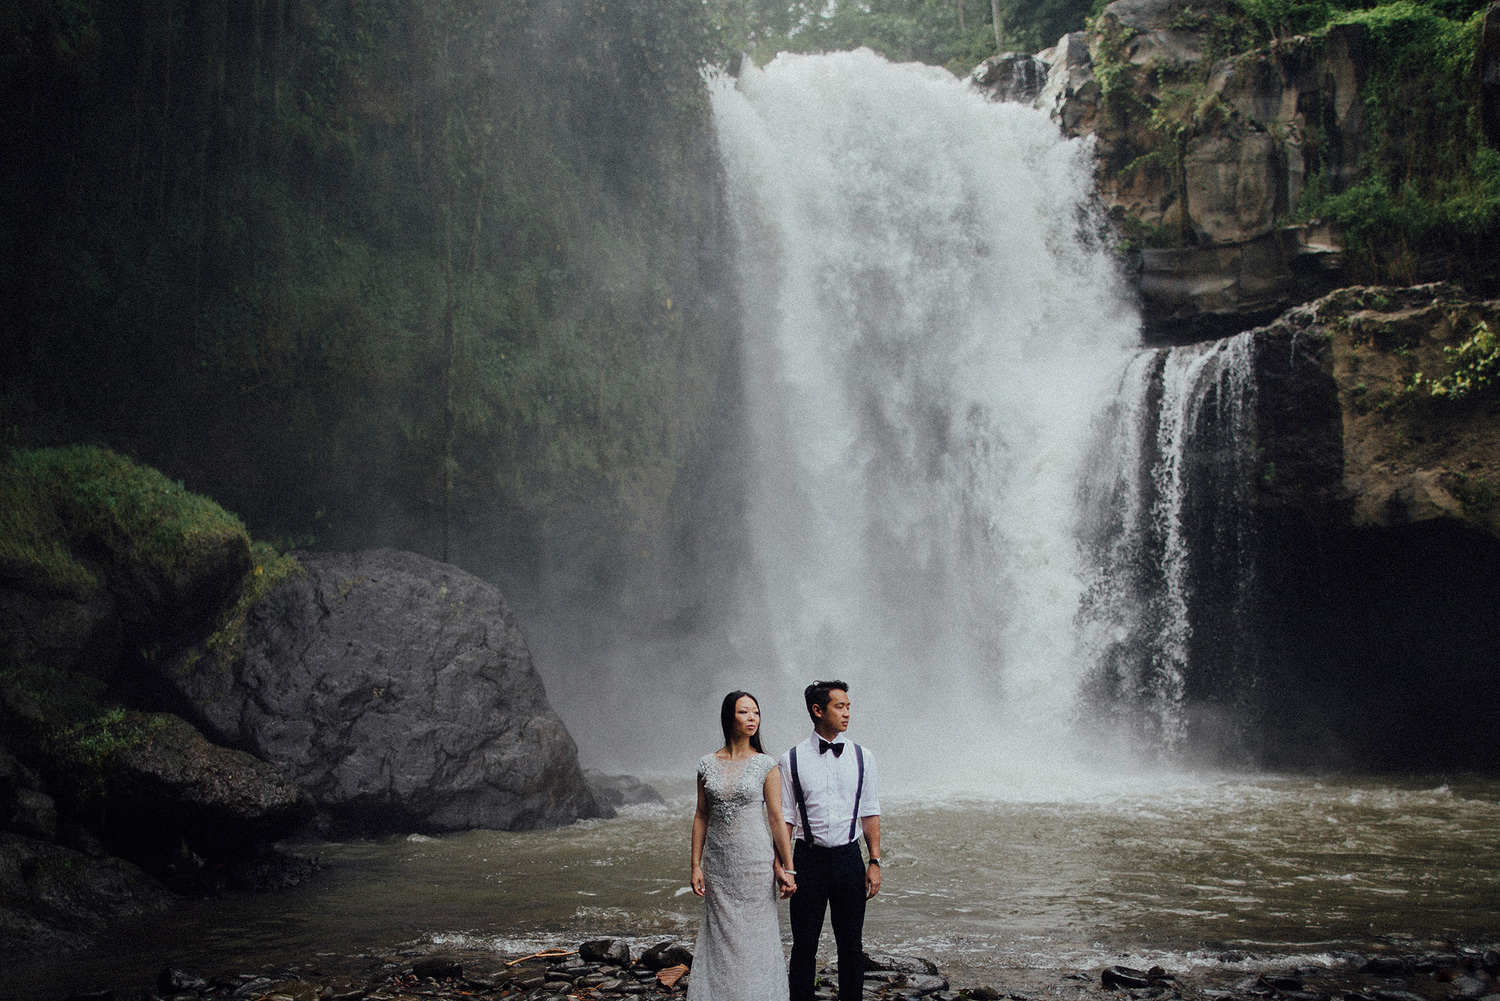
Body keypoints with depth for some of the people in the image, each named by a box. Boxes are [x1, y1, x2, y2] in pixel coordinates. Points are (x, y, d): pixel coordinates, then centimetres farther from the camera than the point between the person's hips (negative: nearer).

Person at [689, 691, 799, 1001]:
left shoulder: (765, 765, -3)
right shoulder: (708, 765, 3)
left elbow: (777, 819, -4)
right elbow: (701, 817, 7)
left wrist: (788, 869, -5)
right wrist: (696, 865, 2)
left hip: (755, 861, -2)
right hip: (718, 864, 2)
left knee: (754, 937, 3)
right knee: (720, 939, 7)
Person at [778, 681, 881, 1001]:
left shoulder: (862, 757, 4)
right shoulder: (792, 760, -1)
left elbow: (870, 813, 6)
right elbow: (784, 818, 1)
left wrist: (874, 862, 1)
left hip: (848, 857, 2)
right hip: (808, 858, -1)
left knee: (851, 944, 8)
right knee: (804, 944, 5)